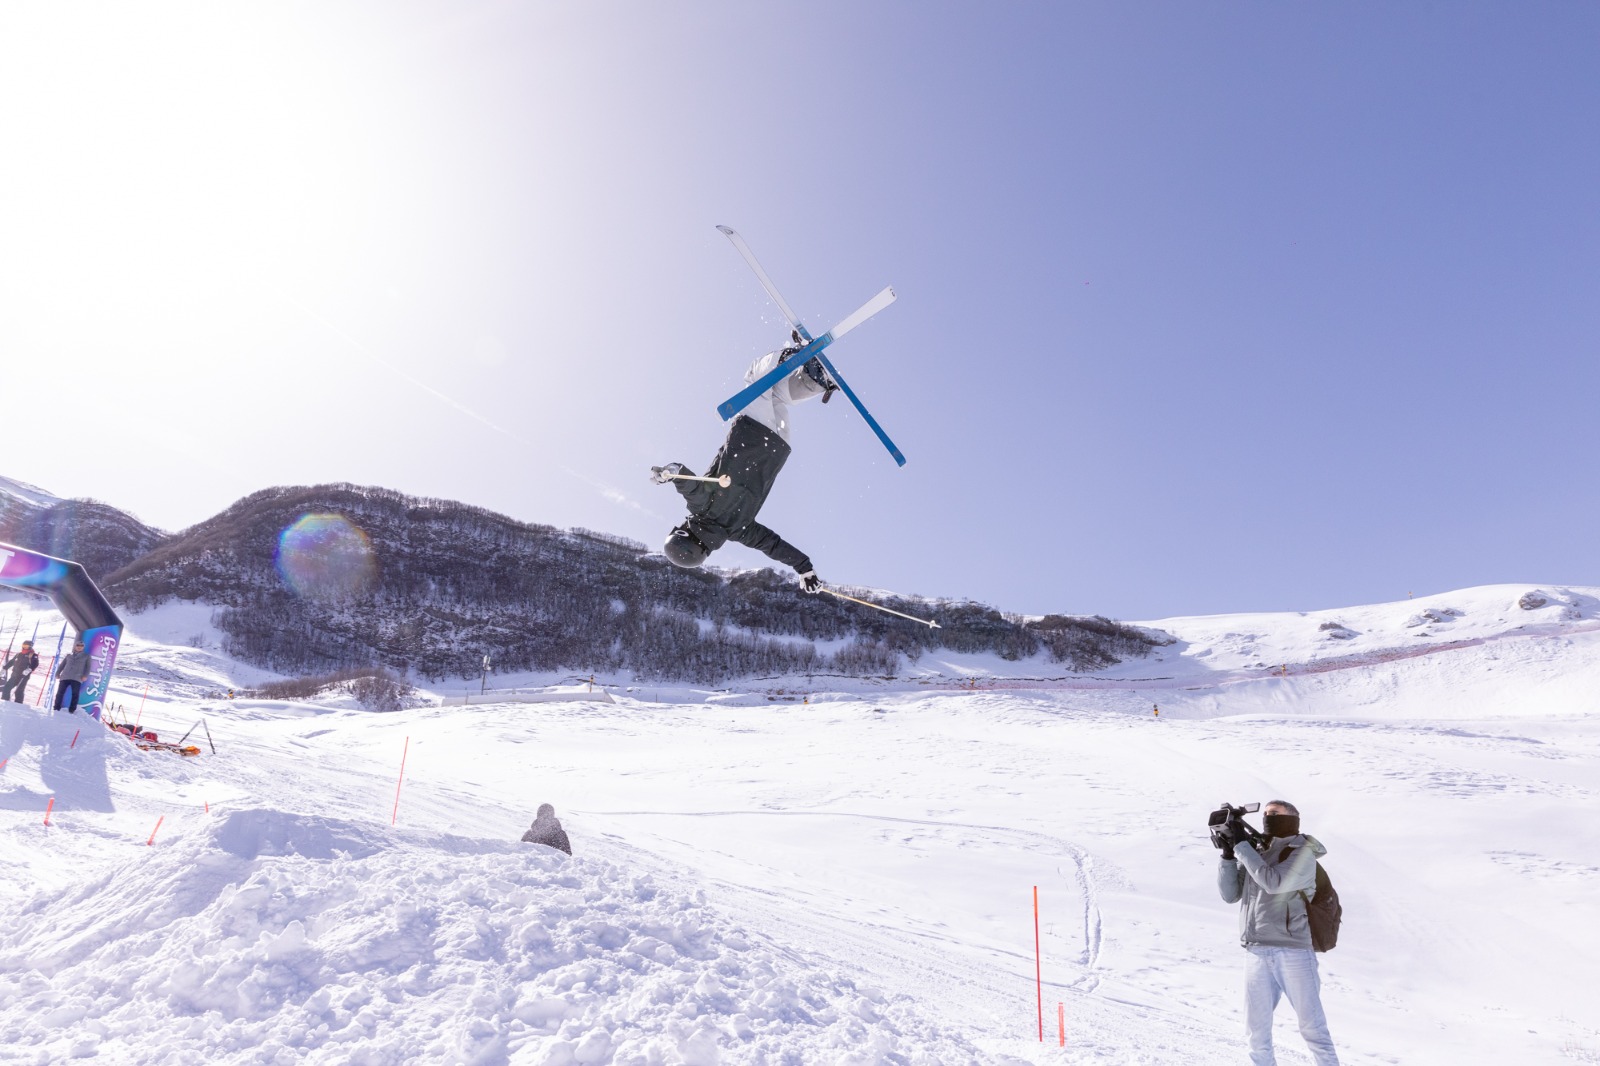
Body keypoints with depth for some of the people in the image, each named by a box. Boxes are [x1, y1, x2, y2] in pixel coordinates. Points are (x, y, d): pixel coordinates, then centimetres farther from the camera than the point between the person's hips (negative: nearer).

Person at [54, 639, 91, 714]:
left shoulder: (86, 656, 11)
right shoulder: (68, 655, 17)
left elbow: (88, 666, 6)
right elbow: (62, 665, 20)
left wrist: (85, 675, -7)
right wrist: (57, 673, 10)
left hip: (77, 678, -2)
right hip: (65, 677, 2)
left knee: (75, 694, -8)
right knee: (60, 693, 0)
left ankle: (72, 710, -3)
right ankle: (56, 709, 9)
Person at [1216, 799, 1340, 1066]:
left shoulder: (1303, 854, -1)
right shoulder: (1254, 854, 14)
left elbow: (1273, 881, -18)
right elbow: (1230, 894, 11)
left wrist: (1241, 845, -13)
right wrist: (1228, 854, 1)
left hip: (1293, 952, -5)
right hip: (1256, 954, 5)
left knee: (1312, 1026, 1)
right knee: (1257, 1029, 10)